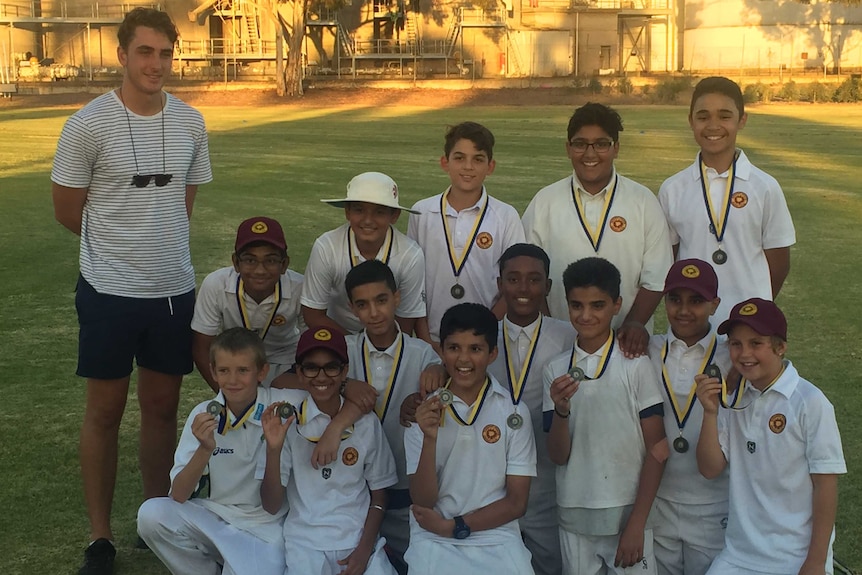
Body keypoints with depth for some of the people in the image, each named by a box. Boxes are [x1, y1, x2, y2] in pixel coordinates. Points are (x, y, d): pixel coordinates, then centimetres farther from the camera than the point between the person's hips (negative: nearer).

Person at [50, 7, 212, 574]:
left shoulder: (191, 124, 2)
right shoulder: (88, 124, -11)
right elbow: (68, 210, -2)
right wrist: (120, 246, 9)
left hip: (175, 290, 4)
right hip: (110, 292, -3)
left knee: (162, 407, 12)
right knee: (106, 412, 6)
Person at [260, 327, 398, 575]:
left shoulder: (367, 423, 2)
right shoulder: (287, 423, -1)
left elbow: (378, 497, 10)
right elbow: (271, 505, -3)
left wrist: (364, 549, -3)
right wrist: (273, 449, -16)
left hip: (359, 539, 1)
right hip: (306, 542, -1)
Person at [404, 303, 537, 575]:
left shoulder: (514, 413, -1)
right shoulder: (424, 412, 1)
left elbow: (517, 502, 1)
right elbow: (422, 501, -4)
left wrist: (454, 526, -7)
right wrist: (430, 439, -17)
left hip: (497, 538, 0)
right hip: (434, 539, 0)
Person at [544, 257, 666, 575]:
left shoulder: (636, 365, -6)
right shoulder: (555, 370, 2)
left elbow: (657, 450, -4)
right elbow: (558, 455, 1)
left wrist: (637, 524, -8)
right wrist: (561, 411, -18)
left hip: (627, 515, -2)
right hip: (574, 520, 3)